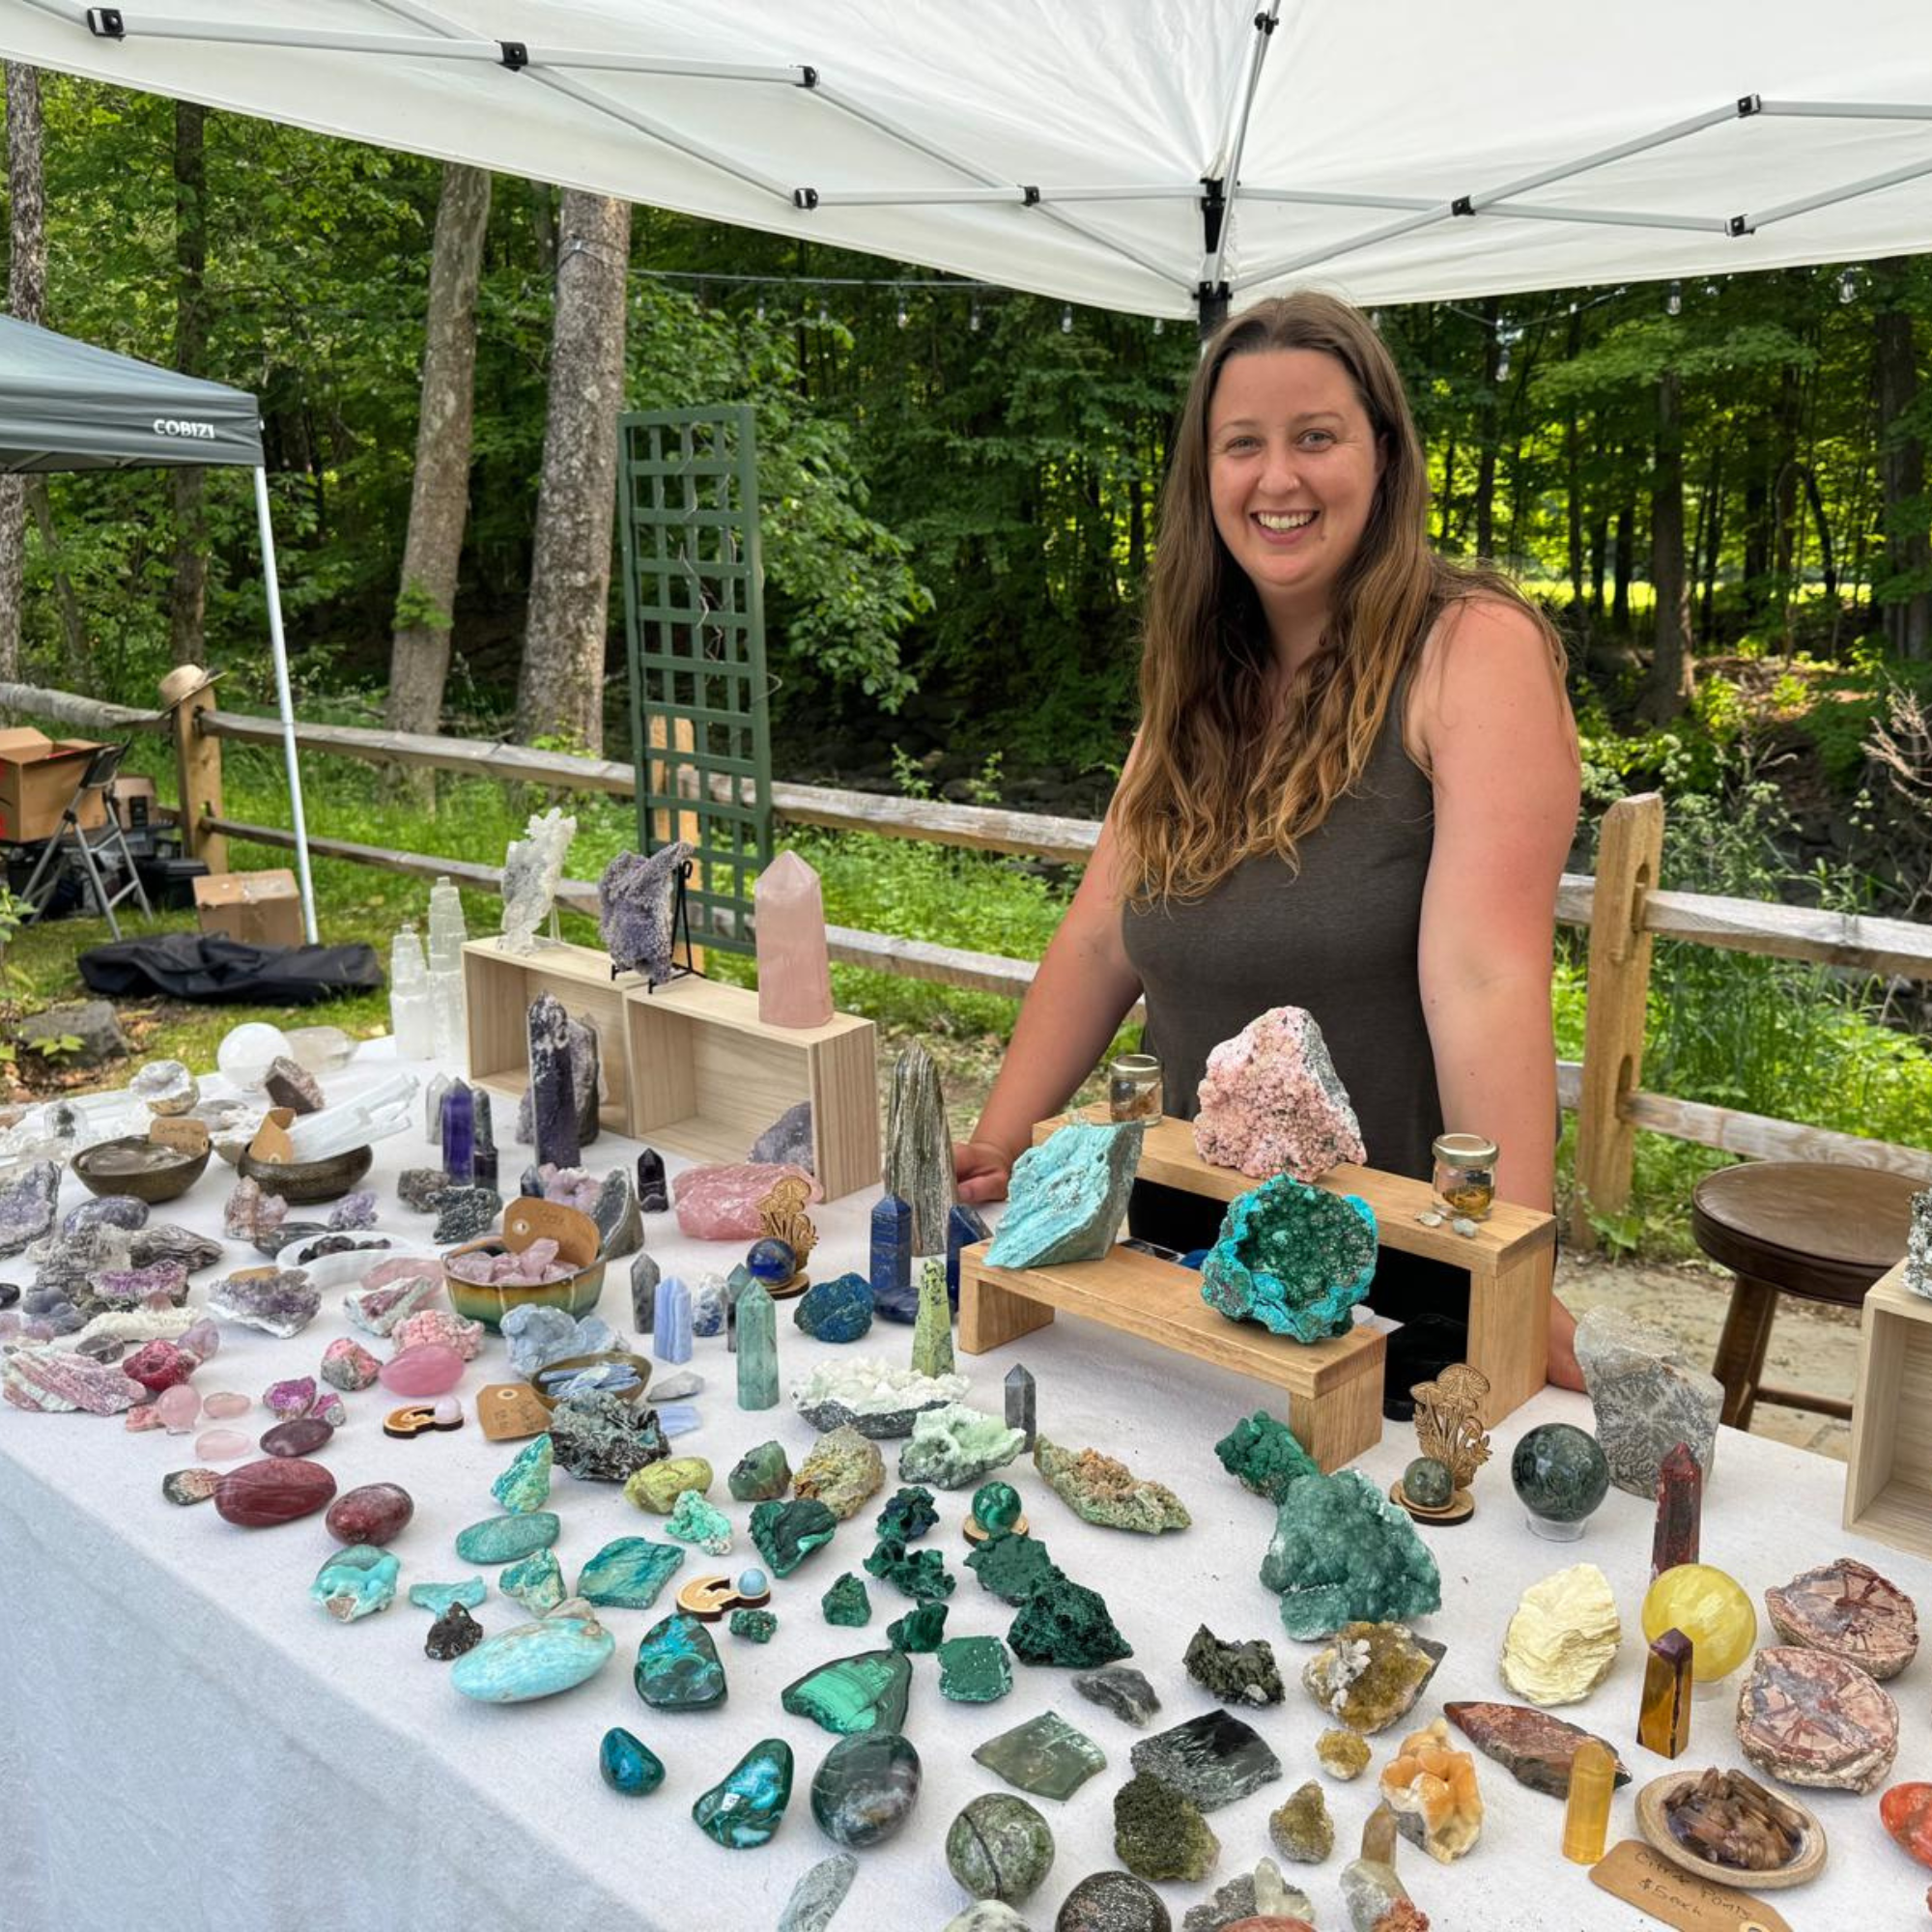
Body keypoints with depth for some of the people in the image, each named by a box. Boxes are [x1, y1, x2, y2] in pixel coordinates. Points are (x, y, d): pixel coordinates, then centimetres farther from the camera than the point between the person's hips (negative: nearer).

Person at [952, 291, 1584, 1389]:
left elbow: (1483, 980, -26)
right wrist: (994, 1154, -1)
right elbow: (1101, 942, 4)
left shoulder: (1475, 652, -15)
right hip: (1192, 1235, 6)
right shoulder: (1201, 683, 5)